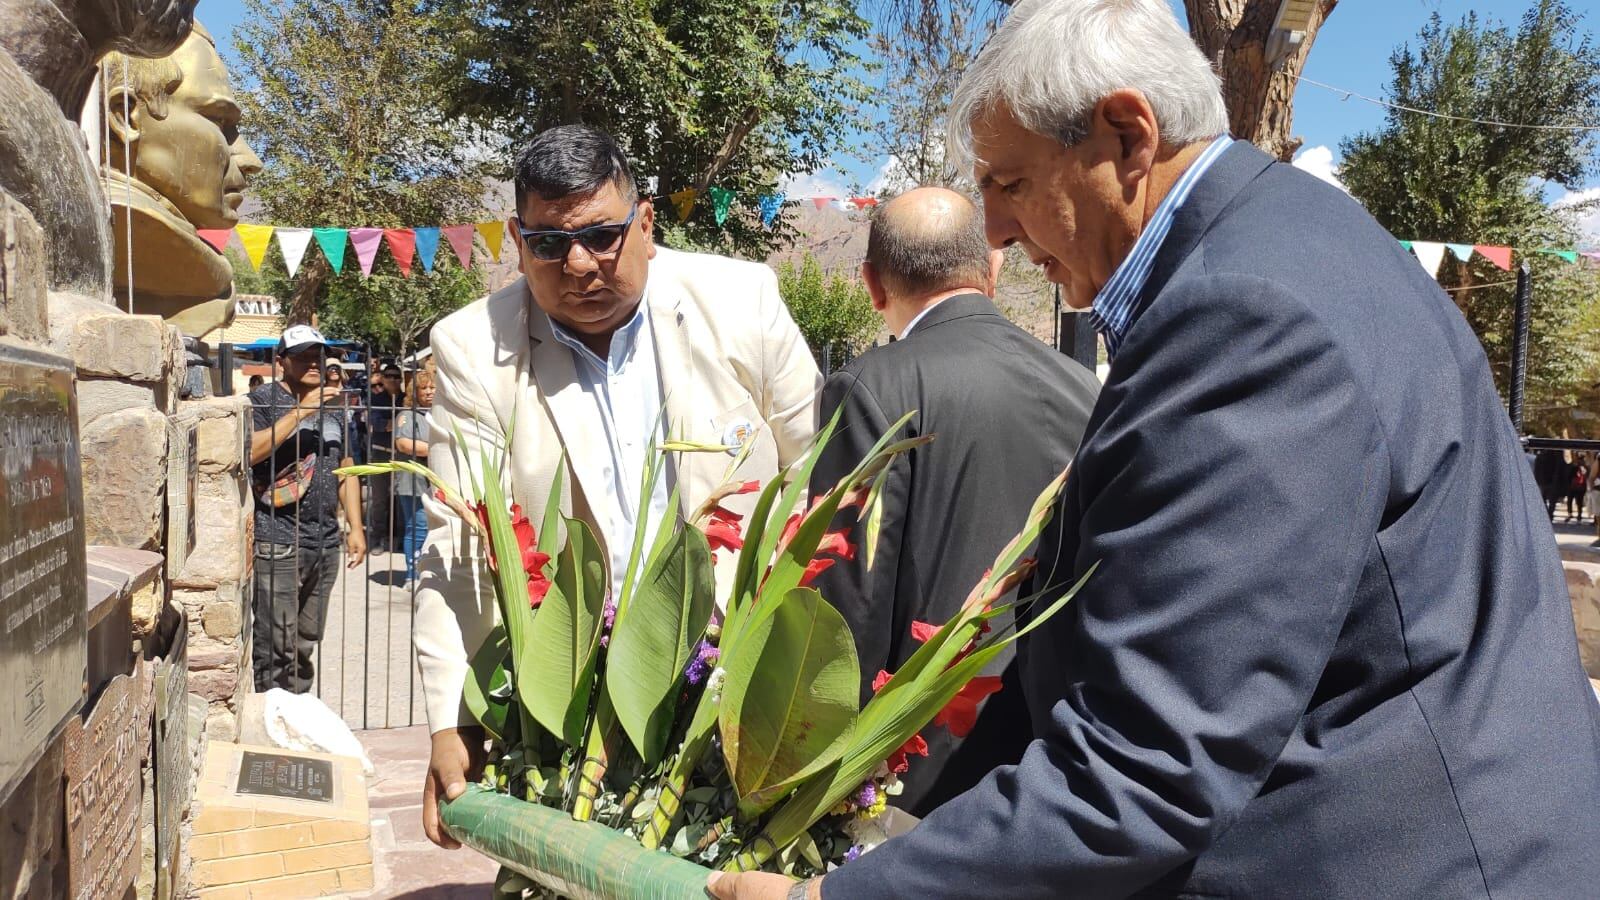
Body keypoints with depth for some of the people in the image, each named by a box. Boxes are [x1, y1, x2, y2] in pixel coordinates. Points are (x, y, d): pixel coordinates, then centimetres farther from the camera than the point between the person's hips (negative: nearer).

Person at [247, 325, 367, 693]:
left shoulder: (333, 408, 19)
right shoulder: (264, 400, -2)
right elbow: (249, 452, -19)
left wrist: (355, 527, 15)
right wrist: (300, 412, -21)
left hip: (326, 543, 6)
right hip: (278, 543, -6)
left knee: (306, 643, 12)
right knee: (276, 646, -8)